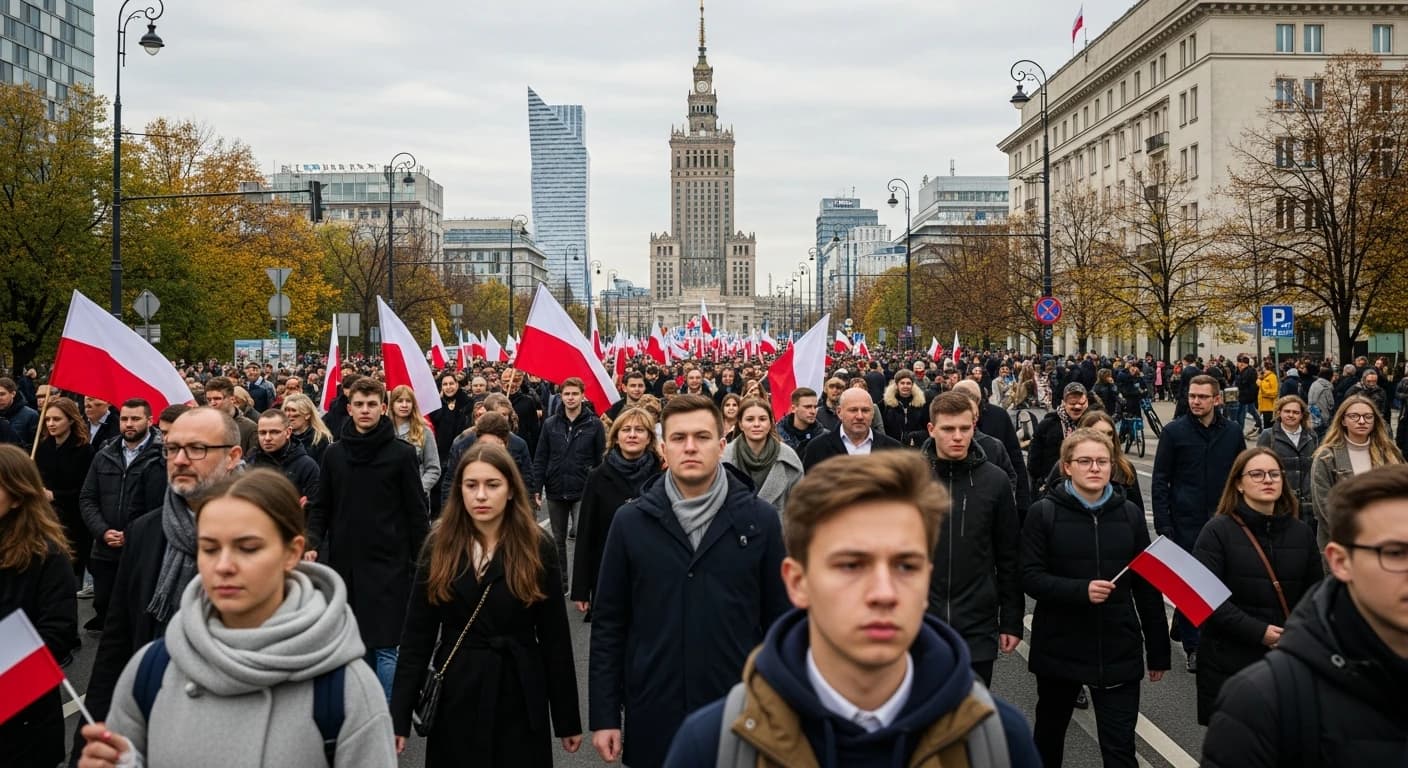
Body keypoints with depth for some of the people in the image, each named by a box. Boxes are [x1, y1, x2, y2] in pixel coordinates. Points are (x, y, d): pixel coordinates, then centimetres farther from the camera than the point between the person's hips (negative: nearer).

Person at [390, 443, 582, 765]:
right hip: (455, 696, 1)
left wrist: (567, 719, -1)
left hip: (520, 699, -1)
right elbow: (416, 636, -1)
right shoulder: (440, 545, -2)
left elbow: (555, 639, -3)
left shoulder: (537, 547, -6)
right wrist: (398, 716, -6)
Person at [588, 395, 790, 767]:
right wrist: (603, 715, 0)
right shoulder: (630, 521, -1)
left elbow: (779, 620, 2)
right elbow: (609, 623, 2)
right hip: (653, 714, 1)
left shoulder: (759, 519, -2)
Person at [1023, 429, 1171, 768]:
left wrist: (1158, 650, 7)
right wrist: (1081, 590, -26)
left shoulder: (1130, 514, 3)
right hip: (1059, 647, -1)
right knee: (1049, 730, 19)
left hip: (1119, 650, 1)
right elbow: (1030, 577, -11)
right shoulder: (1044, 513, -5)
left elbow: (1147, 586, 6)